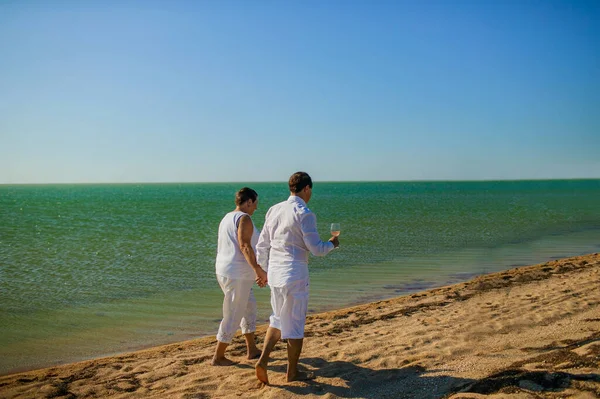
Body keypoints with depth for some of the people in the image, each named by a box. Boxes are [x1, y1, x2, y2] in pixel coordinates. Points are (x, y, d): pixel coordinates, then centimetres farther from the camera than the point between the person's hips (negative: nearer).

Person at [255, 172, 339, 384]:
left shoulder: (274, 210, 7)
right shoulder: (304, 214, -14)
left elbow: (262, 245, 11)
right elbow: (316, 249, -13)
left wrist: (264, 270, 23)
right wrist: (332, 243, 8)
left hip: (275, 272, 7)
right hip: (294, 273, -7)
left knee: (278, 318, 22)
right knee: (295, 324, 7)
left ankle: (262, 360, 11)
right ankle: (292, 372, 20)